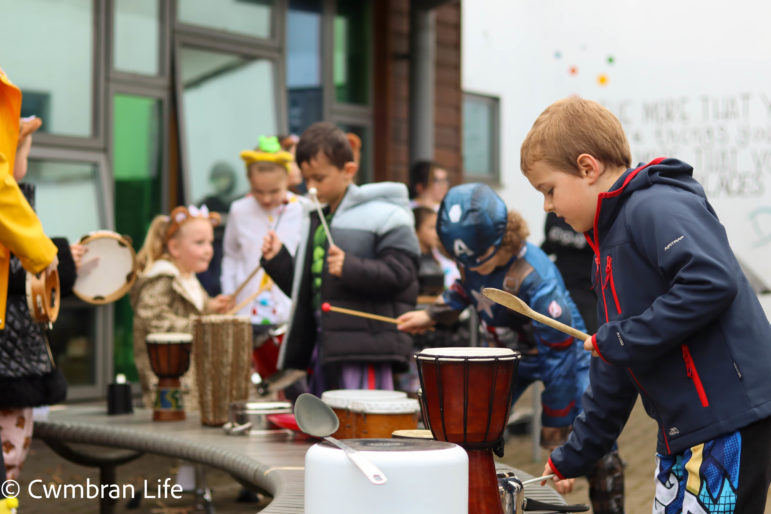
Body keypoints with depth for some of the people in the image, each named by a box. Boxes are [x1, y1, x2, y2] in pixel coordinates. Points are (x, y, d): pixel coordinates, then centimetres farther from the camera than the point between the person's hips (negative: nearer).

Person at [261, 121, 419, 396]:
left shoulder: (385, 215, -6)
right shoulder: (314, 220, 18)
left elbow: (399, 274, -15)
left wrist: (350, 268, -26)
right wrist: (277, 259, 6)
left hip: (366, 350, -8)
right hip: (325, 346, 8)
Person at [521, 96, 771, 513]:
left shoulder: (656, 208, -11)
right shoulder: (611, 236, 19)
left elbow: (712, 283, -28)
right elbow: (613, 372, 24)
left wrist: (621, 339, -19)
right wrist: (572, 457, 25)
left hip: (731, 422, -10)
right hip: (685, 432, 10)